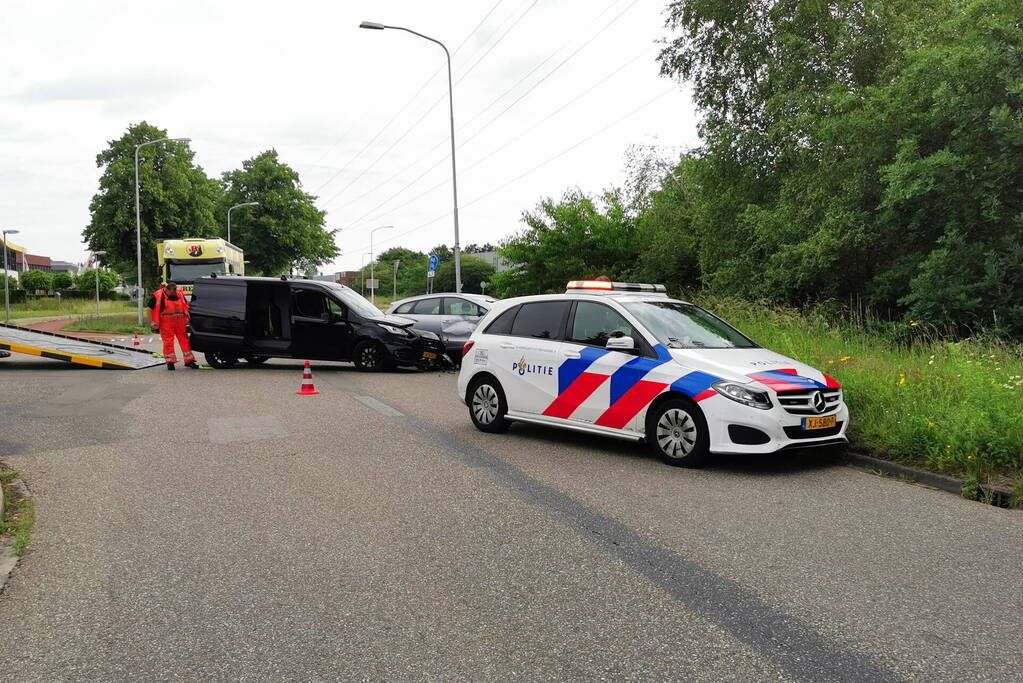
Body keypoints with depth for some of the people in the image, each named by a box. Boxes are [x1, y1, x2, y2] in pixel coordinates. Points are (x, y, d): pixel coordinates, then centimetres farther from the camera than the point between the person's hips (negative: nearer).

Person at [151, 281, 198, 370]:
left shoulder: (180, 294, 6)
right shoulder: (159, 296, -6)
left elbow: (185, 306, 20)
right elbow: (150, 309, 0)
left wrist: (187, 319, 10)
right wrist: (153, 322, -4)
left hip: (180, 323, 4)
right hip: (166, 324, -4)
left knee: (185, 341, 6)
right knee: (168, 343, -2)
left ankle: (189, 361, 15)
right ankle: (170, 362, 7)